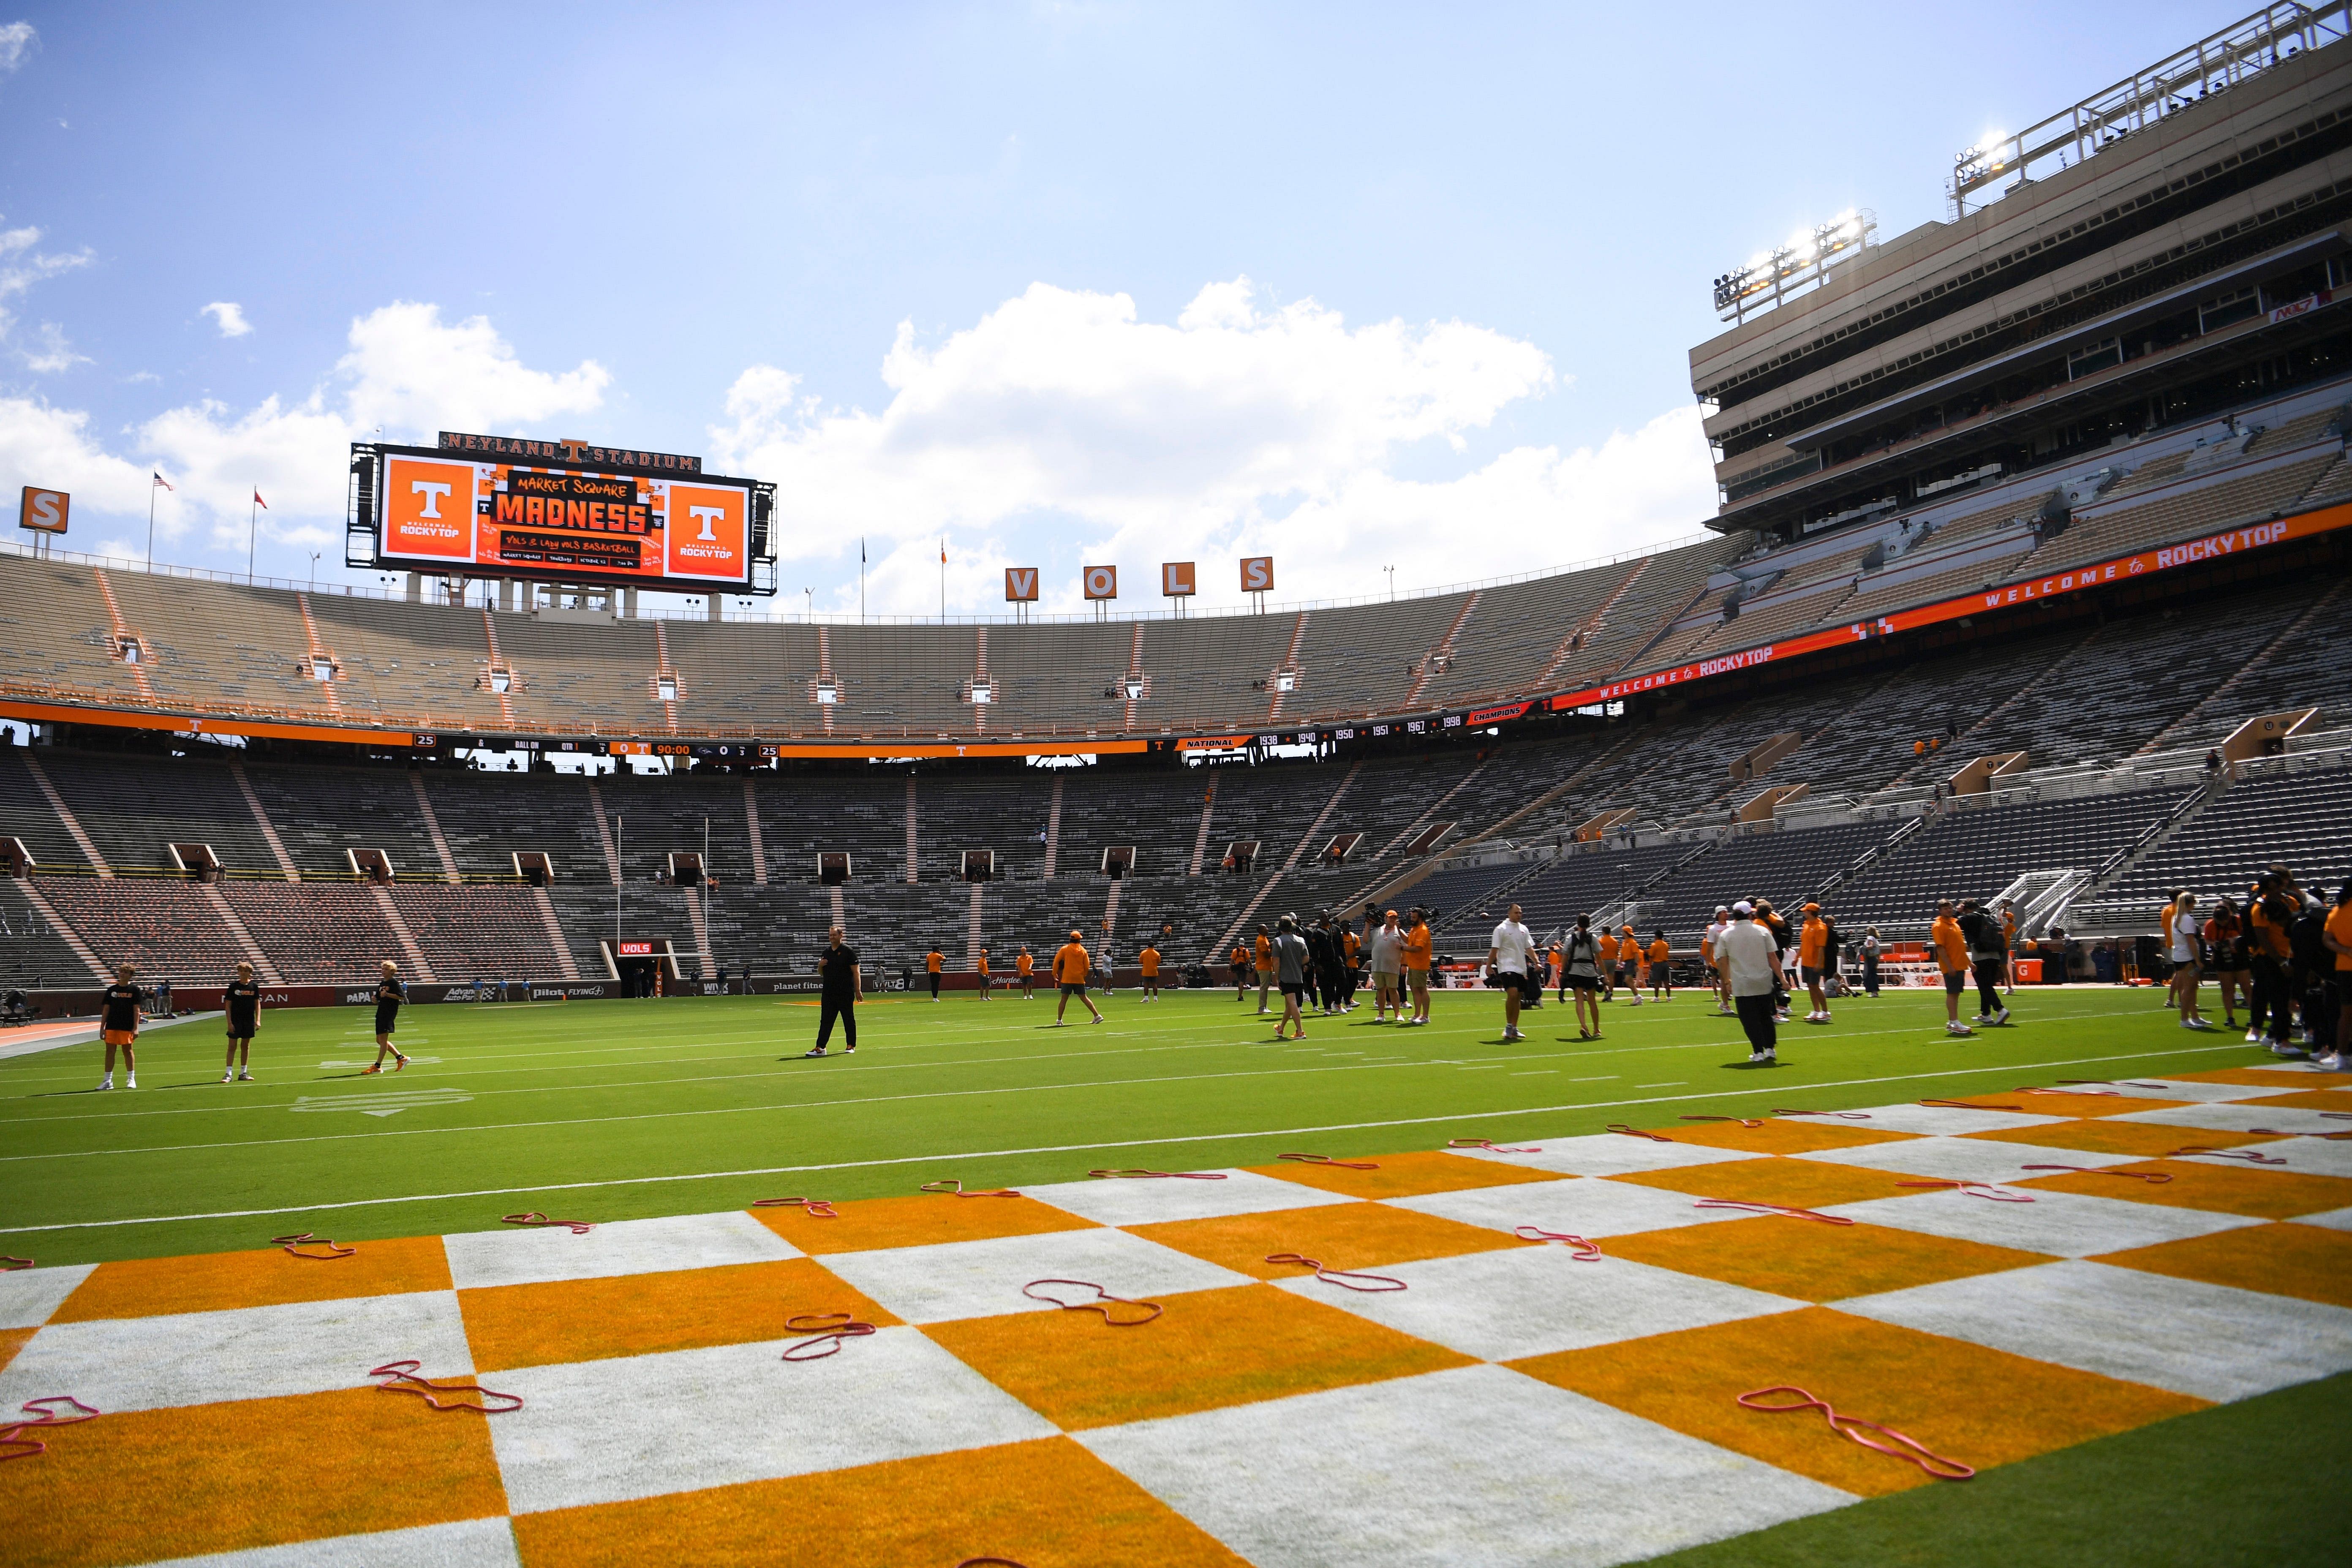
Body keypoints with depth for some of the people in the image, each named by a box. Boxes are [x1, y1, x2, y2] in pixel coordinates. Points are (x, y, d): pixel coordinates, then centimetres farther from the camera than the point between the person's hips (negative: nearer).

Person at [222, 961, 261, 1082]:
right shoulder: (233, 986, -4)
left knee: (246, 1046, 9)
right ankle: (228, 1073, -3)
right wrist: (230, 1022, -10)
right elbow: (228, 1005, -3)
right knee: (232, 1046, -4)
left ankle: (243, 1073, 16)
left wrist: (258, 1020, 0)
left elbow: (257, 1003, 8)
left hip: (249, 1021, 3)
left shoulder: (254, 986, 3)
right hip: (235, 1021, -3)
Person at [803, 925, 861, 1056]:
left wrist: (858, 990, -16)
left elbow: (856, 972, -8)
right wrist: (820, 966, -2)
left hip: (846, 993, -5)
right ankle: (820, 1048, 0)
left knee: (849, 1020, 4)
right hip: (828, 992, 6)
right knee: (825, 1020, 2)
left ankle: (851, 1046, 13)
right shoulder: (827, 952, 14)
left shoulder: (848, 951, -5)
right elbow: (821, 973, 22)